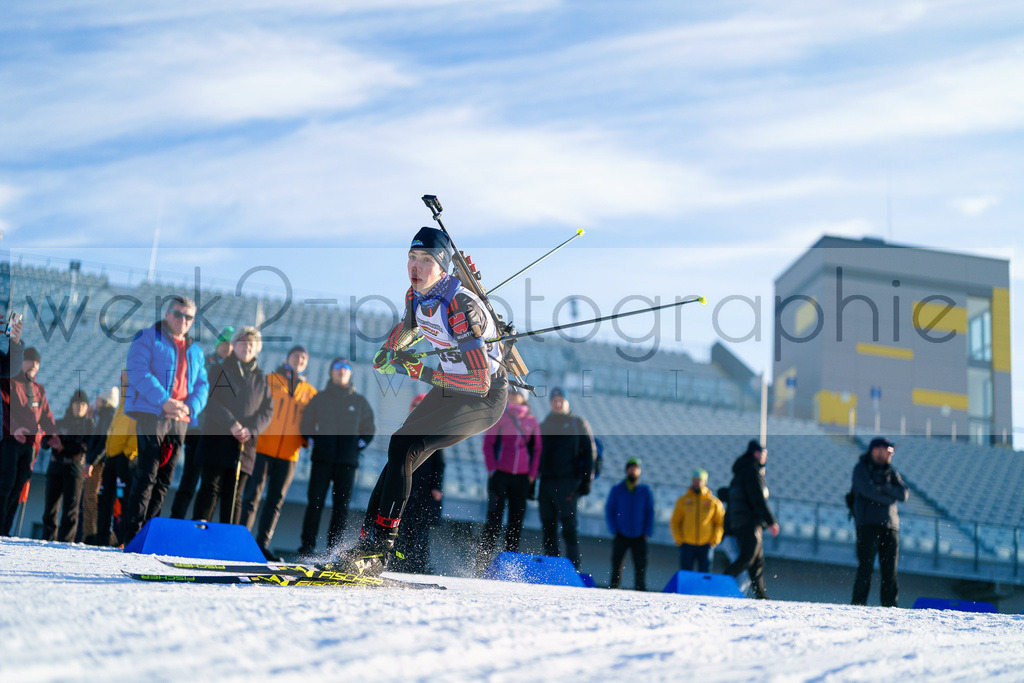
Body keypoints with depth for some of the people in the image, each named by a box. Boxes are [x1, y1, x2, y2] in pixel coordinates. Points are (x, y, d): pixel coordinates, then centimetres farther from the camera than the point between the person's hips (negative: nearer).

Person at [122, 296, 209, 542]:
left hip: (180, 420, 6)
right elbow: (138, 371, -10)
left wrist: (190, 406, -5)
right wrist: (164, 401, -20)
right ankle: (132, 537, -9)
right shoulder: (147, 339, 3)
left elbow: (202, 384, 17)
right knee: (147, 474, -11)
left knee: (164, 478, 6)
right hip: (151, 414, -6)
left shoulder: (195, 350, 21)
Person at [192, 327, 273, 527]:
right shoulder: (219, 369, 5)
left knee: (234, 496, 3)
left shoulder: (262, 378, 16)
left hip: (245, 444, 3)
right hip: (216, 437, -3)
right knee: (210, 489, -7)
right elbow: (211, 400, -6)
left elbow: (268, 410, 9)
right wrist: (231, 424, -18)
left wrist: (251, 429, -9)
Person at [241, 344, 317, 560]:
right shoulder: (268, 380, 7)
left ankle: (263, 542, 10)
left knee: (276, 500, 4)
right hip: (262, 447, -3)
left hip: (289, 454, 3)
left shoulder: (310, 392, 15)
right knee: (253, 494, -4)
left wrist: (307, 440, 3)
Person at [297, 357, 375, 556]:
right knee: (315, 502, -6)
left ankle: (334, 549, 2)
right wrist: (316, 442, 1)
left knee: (342, 506, -2)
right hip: (322, 459, 0)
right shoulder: (319, 399, 11)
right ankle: (308, 545, -3)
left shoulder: (359, 401, 12)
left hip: (347, 462, 1)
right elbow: (306, 426, 15)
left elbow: (369, 431, 19)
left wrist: (358, 446, 5)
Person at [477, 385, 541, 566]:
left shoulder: (532, 421, 8)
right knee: (494, 517, -5)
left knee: (517, 520, 3)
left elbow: (537, 449, 14)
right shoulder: (500, 417, 3)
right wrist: (492, 468, -6)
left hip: (522, 477, 2)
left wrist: (532, 474, 6)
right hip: (500, 474, -2)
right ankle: (482, 560, -2)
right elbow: (488, 444, 3)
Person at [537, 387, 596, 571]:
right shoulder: (543, 426, 21)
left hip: (567, 482, -4)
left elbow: (589, 452, 3)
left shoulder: (578, 423, 9)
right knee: (548, 528, 2)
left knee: (569, 525, -11)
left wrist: (586, 479, -7)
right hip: (546, 483, 5)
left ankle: (573, 567, -11)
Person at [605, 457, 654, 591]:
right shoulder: (617, 490, 6)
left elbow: (650, 513, 9)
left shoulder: (645, 491, 8)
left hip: (639, 537, 0)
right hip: (621, 535, 0)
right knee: (616, 565, -1)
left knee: (641, 567, -3)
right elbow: (609, 511, 6)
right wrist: (614, 530, -5)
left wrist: (647, 533, -1)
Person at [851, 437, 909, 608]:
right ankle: (858, 605, -8)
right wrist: (892, 496, -3)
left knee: (890, 568, 1)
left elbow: (903, 494, 7)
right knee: (865, 565, -10)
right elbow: (869, 491, -12)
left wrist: (883, 488, -6)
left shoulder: (890, 471, 20)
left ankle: (890, 607, 3)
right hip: (868, 523, -5)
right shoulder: (861, 468, 4)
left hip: (890, 524, 5)